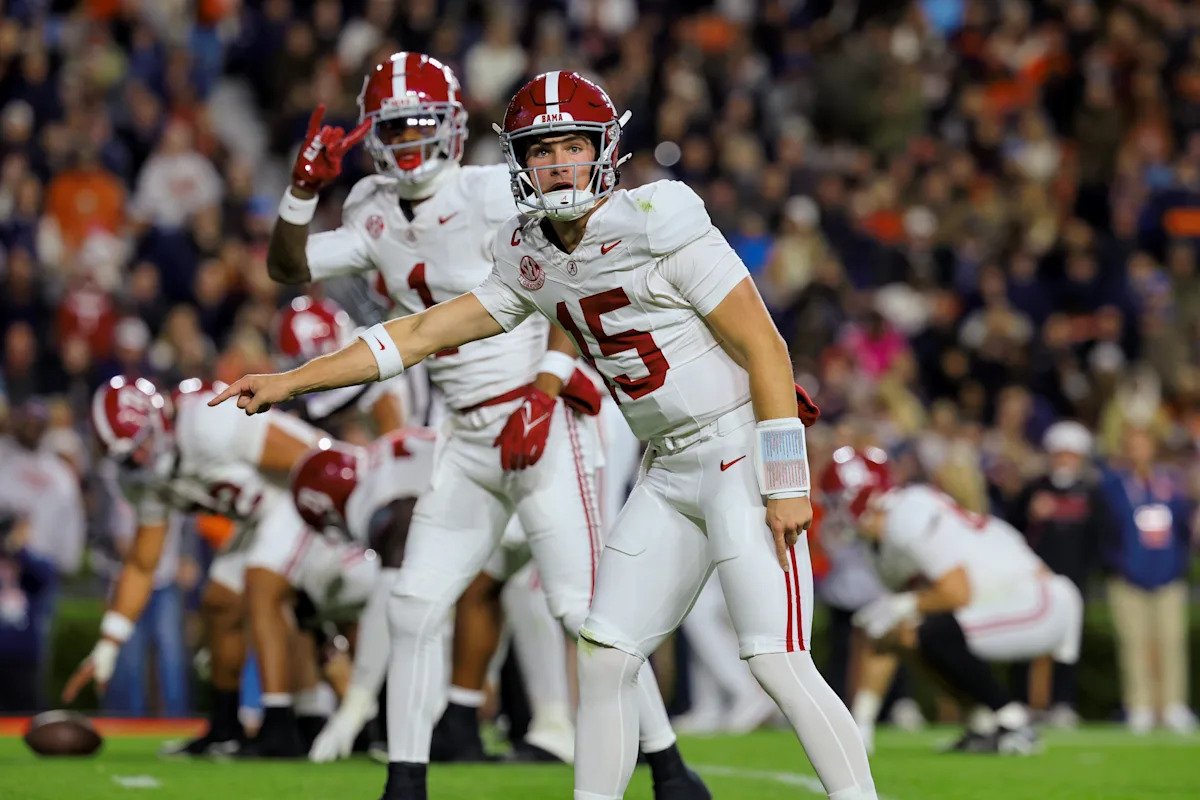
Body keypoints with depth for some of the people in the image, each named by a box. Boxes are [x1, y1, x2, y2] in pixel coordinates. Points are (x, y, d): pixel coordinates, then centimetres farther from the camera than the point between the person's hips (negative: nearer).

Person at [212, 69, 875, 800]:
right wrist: (290, 382, 11)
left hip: (741, 451, -8)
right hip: (671, 469, 8)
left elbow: (764, 347, -15)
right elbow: (423, 335, 14)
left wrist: (786, 484, -18)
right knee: (604, 656, 6)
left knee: (779, 662, -16)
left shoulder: (656, 225, -15)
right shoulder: (532, 261, 7)